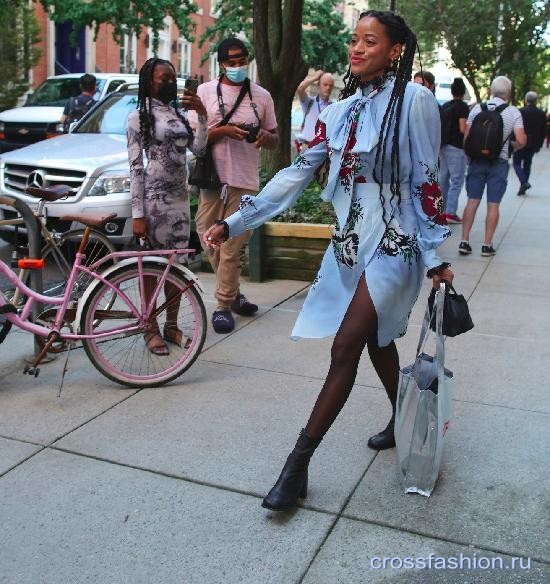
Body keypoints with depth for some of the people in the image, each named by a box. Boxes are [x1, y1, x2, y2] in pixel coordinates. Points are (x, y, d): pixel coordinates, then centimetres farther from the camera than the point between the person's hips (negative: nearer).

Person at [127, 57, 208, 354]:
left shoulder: (179, 113, 13)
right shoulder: (139, 116, -4)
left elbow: (198, 149, 2)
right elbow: (135, 167, -9)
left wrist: (202, 115, -7)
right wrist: (138, 213, -13)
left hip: (180, 196, 6)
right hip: (154, 197, -6)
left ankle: (171, 325, 21)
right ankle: (151, 329, 12)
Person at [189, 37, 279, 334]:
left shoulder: (261, 96, 10)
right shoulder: (205, 92, 6)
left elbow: (275, 140, 16)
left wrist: (265, 137, -9)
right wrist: (224, 130, -13)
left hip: (245, 182, 0)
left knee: (232, 247, -2)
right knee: (210, 241, 5)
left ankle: (224, 306, 10)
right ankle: (233, 293, 25)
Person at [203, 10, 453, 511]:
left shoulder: (413, 100, -10)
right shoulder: (340, 111, 7)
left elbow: (425, 183, -9)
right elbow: (298, 173, 3)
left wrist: (435, 256, -7)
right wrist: (235, 222, -2)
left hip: (394, 244, -6)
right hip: (350, 242, 7)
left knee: (345, 349, -8)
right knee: (376, 340, 17)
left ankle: (298, 464, 0)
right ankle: (402, 422, 41)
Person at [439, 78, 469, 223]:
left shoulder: (445, 106, 12)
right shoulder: (463, 107, -9)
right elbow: (463, 129, -15)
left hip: (443, 146, 8)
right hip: (456, 147, -8)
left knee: (443, 178, 14)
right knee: (457, 180, -5)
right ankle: (450, 212, -9)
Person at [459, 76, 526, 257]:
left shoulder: (477, 108, 0)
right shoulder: (513, 112, -4)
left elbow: (466, 137, -1)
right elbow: (521, 141, -10)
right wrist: (513, 146, 11)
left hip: (477, 160, 2)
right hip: (499, 162, -1)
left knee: (472, 202, 6)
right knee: (493, 205, 4)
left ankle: (464, 241, 4)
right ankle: (487, 245, 6)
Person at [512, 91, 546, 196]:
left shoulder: (521, 112, -11)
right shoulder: (542, 114, 5)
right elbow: (543, 131, 8)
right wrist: (539, 145, 16)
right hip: (533, 145, 5)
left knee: (517, 163, 4)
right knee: (527, 165, 14)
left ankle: (524, 182, -17)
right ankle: (523, 187, 16)